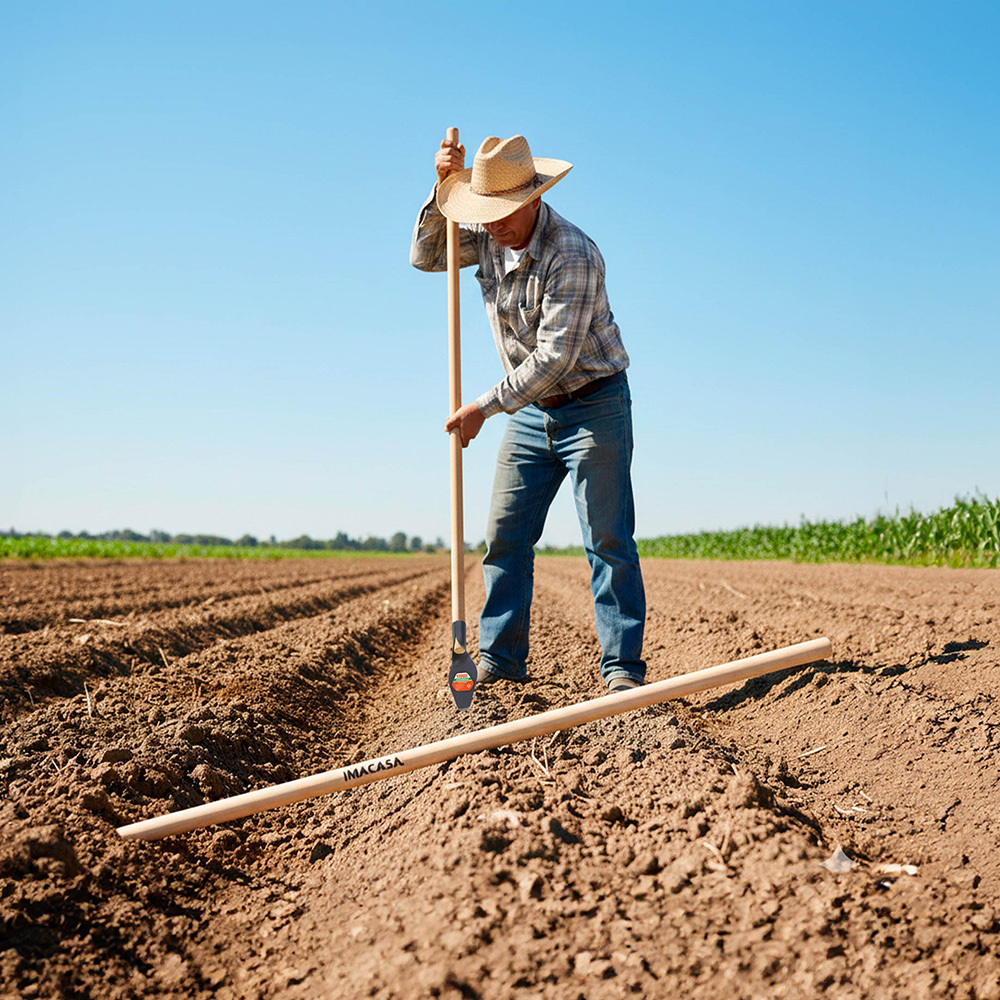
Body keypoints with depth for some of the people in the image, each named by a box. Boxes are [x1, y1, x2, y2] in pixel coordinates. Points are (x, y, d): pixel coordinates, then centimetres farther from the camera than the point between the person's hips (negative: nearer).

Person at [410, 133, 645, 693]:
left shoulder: (573, 255, -24)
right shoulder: (490, 237, 0)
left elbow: (555, 357, -27)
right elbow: (426, 257, 10)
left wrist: (485, 407, -23)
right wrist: (442, 190, -5)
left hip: (593, 404, -7)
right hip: (529, 411, 7)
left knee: (609, 541, -6)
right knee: (505, 537, 4)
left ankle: (622, 667, -3)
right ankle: (500, 659, 10)